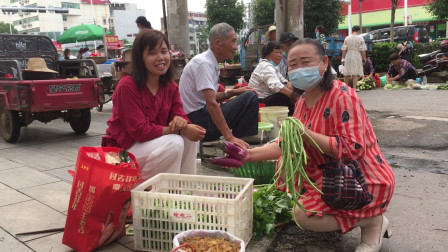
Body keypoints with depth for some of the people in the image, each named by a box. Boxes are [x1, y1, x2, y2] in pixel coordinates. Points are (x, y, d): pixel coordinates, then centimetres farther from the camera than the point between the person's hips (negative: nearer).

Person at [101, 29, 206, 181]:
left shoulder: (170, 86, 1)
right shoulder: (127, 86, -22)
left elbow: (178, 114, -2)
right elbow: (139, 130, -26)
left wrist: (180, 120, -28)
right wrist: (180, 130, -27)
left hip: (155, 141, 7)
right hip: (123, 149, -7)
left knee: (190, 138, -13)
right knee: (173, 144, -28)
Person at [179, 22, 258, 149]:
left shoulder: (211, 62, 12)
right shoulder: (204, 63, -18)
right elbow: (211, 103, -27)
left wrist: (233, 92, 4)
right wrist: (230, 137, -30)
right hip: (200, 123, -10)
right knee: (250, 97, -14)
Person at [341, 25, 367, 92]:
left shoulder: (347, 38, 2)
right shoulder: (360, 38, -4)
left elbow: (344, 49, 1)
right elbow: (362, 50, -6)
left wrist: (343, 59, 5)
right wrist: (364, 59, 0)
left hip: (348, 57, 2)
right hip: (357, 58, -2)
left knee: (346, 74, 9)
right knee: (355, 74, 0)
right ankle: (354, 88, -2)